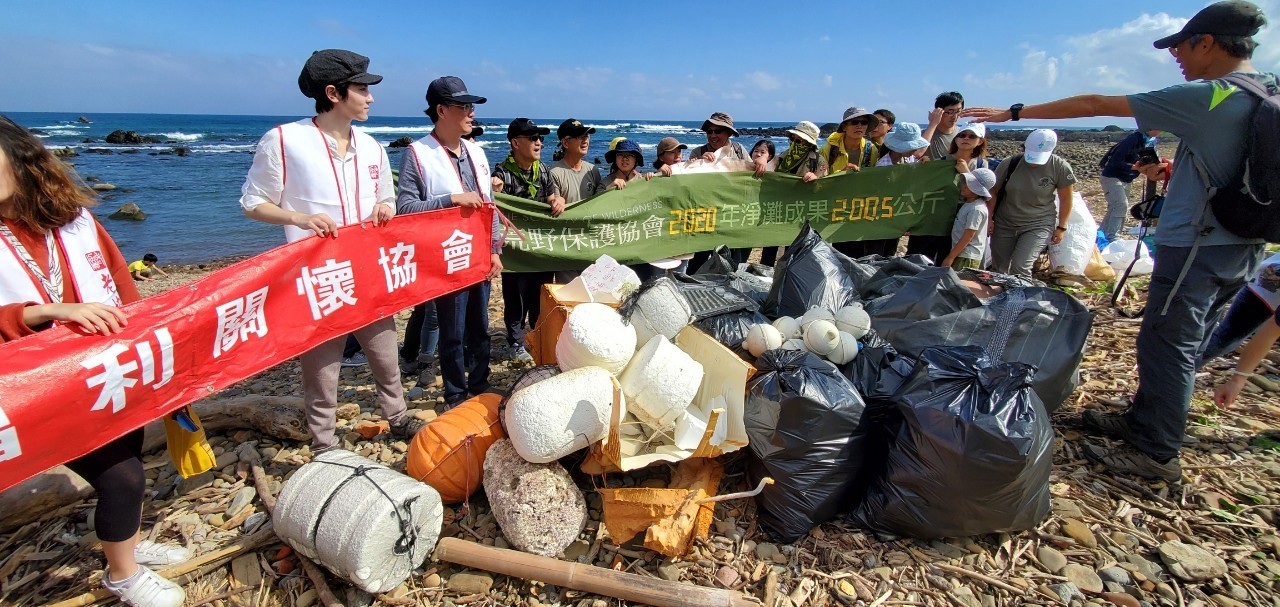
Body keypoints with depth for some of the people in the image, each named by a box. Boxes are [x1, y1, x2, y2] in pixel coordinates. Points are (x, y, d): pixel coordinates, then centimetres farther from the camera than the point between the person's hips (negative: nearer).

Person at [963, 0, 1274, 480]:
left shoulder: (1206, 98, -16)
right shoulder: (1267, 93, 7)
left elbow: (1096, 105, -14)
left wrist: (1015, 113, -9)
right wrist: (1171, 171, 18)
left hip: (1197, 245, -9)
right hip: (1243, 245, 9)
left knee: (1167, 346, -1)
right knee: (1184, 342, 17)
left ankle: (1156, 453, 8)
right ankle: (1144, 420, 31)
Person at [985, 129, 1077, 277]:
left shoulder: (1060, 168, -11)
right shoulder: (1010, 163, -10)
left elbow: (1065, 199, -1)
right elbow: (993, 192, 0)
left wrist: (1061, 227, 2)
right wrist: (989, 219, -1)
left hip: (1039, 224, -2)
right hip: (1005, 223, 2)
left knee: (1020, 267, -19)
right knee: (998, 268, 8)